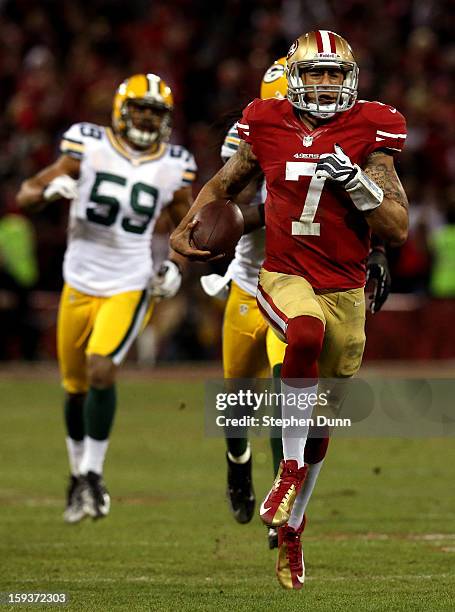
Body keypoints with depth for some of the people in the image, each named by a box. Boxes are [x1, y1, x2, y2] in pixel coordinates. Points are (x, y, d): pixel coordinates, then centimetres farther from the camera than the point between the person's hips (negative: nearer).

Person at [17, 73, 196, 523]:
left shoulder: (172, 169, -2)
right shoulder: (88, 149, -7)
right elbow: (24, 197, -6)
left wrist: (175, 267, -5)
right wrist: (51, 190, -29)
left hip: (128, 288, -1)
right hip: (79, 283, 1)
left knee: (102, 370, -21)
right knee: (75, 386, 11)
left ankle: (92, 474, -9)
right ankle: (78, 472, 33)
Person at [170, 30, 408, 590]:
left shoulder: (368, 134, -4)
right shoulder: (269, 128, -1)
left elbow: (398, 230, -5)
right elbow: (223, 184, 18)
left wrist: (357, 184, -20)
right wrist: (186, 227, 1)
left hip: (345, 290, 1)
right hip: (284, 276, -1)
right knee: (307, 332, -37)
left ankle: (290, 532, 27)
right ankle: (290, 469, -23)